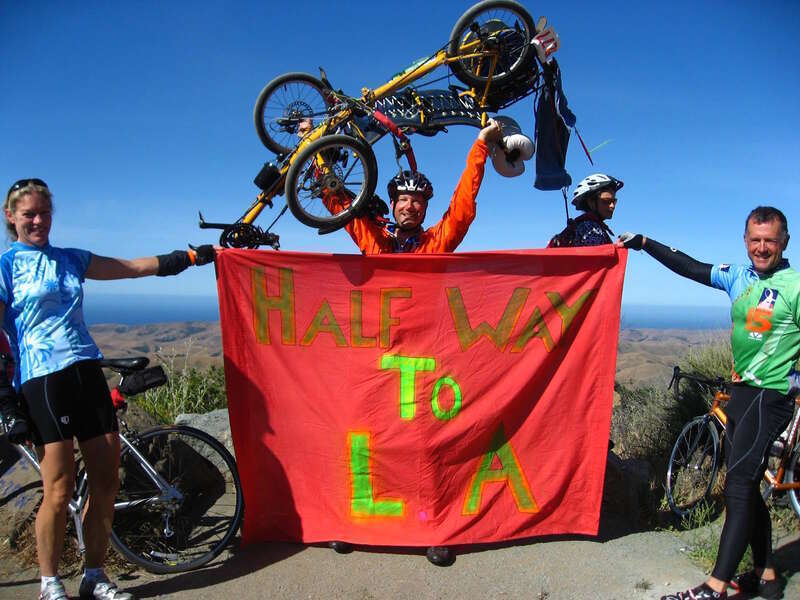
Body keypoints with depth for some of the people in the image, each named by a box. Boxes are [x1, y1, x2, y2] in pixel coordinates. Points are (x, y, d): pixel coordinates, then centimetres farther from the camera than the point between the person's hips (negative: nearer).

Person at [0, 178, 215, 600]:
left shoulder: (70, 259, 16)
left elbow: (134, 267, 17)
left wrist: (192, 255, 14)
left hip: (87, 372, 5)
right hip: (42, 379, -5)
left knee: (106, 482, 4)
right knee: (60, 489, -4)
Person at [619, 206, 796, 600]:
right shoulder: (738, 277, 7)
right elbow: (690, 268, 12)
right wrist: (643, 242, 12)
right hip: (740, 391, 7)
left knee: (738, 486, -11)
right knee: (746, 486, 14)